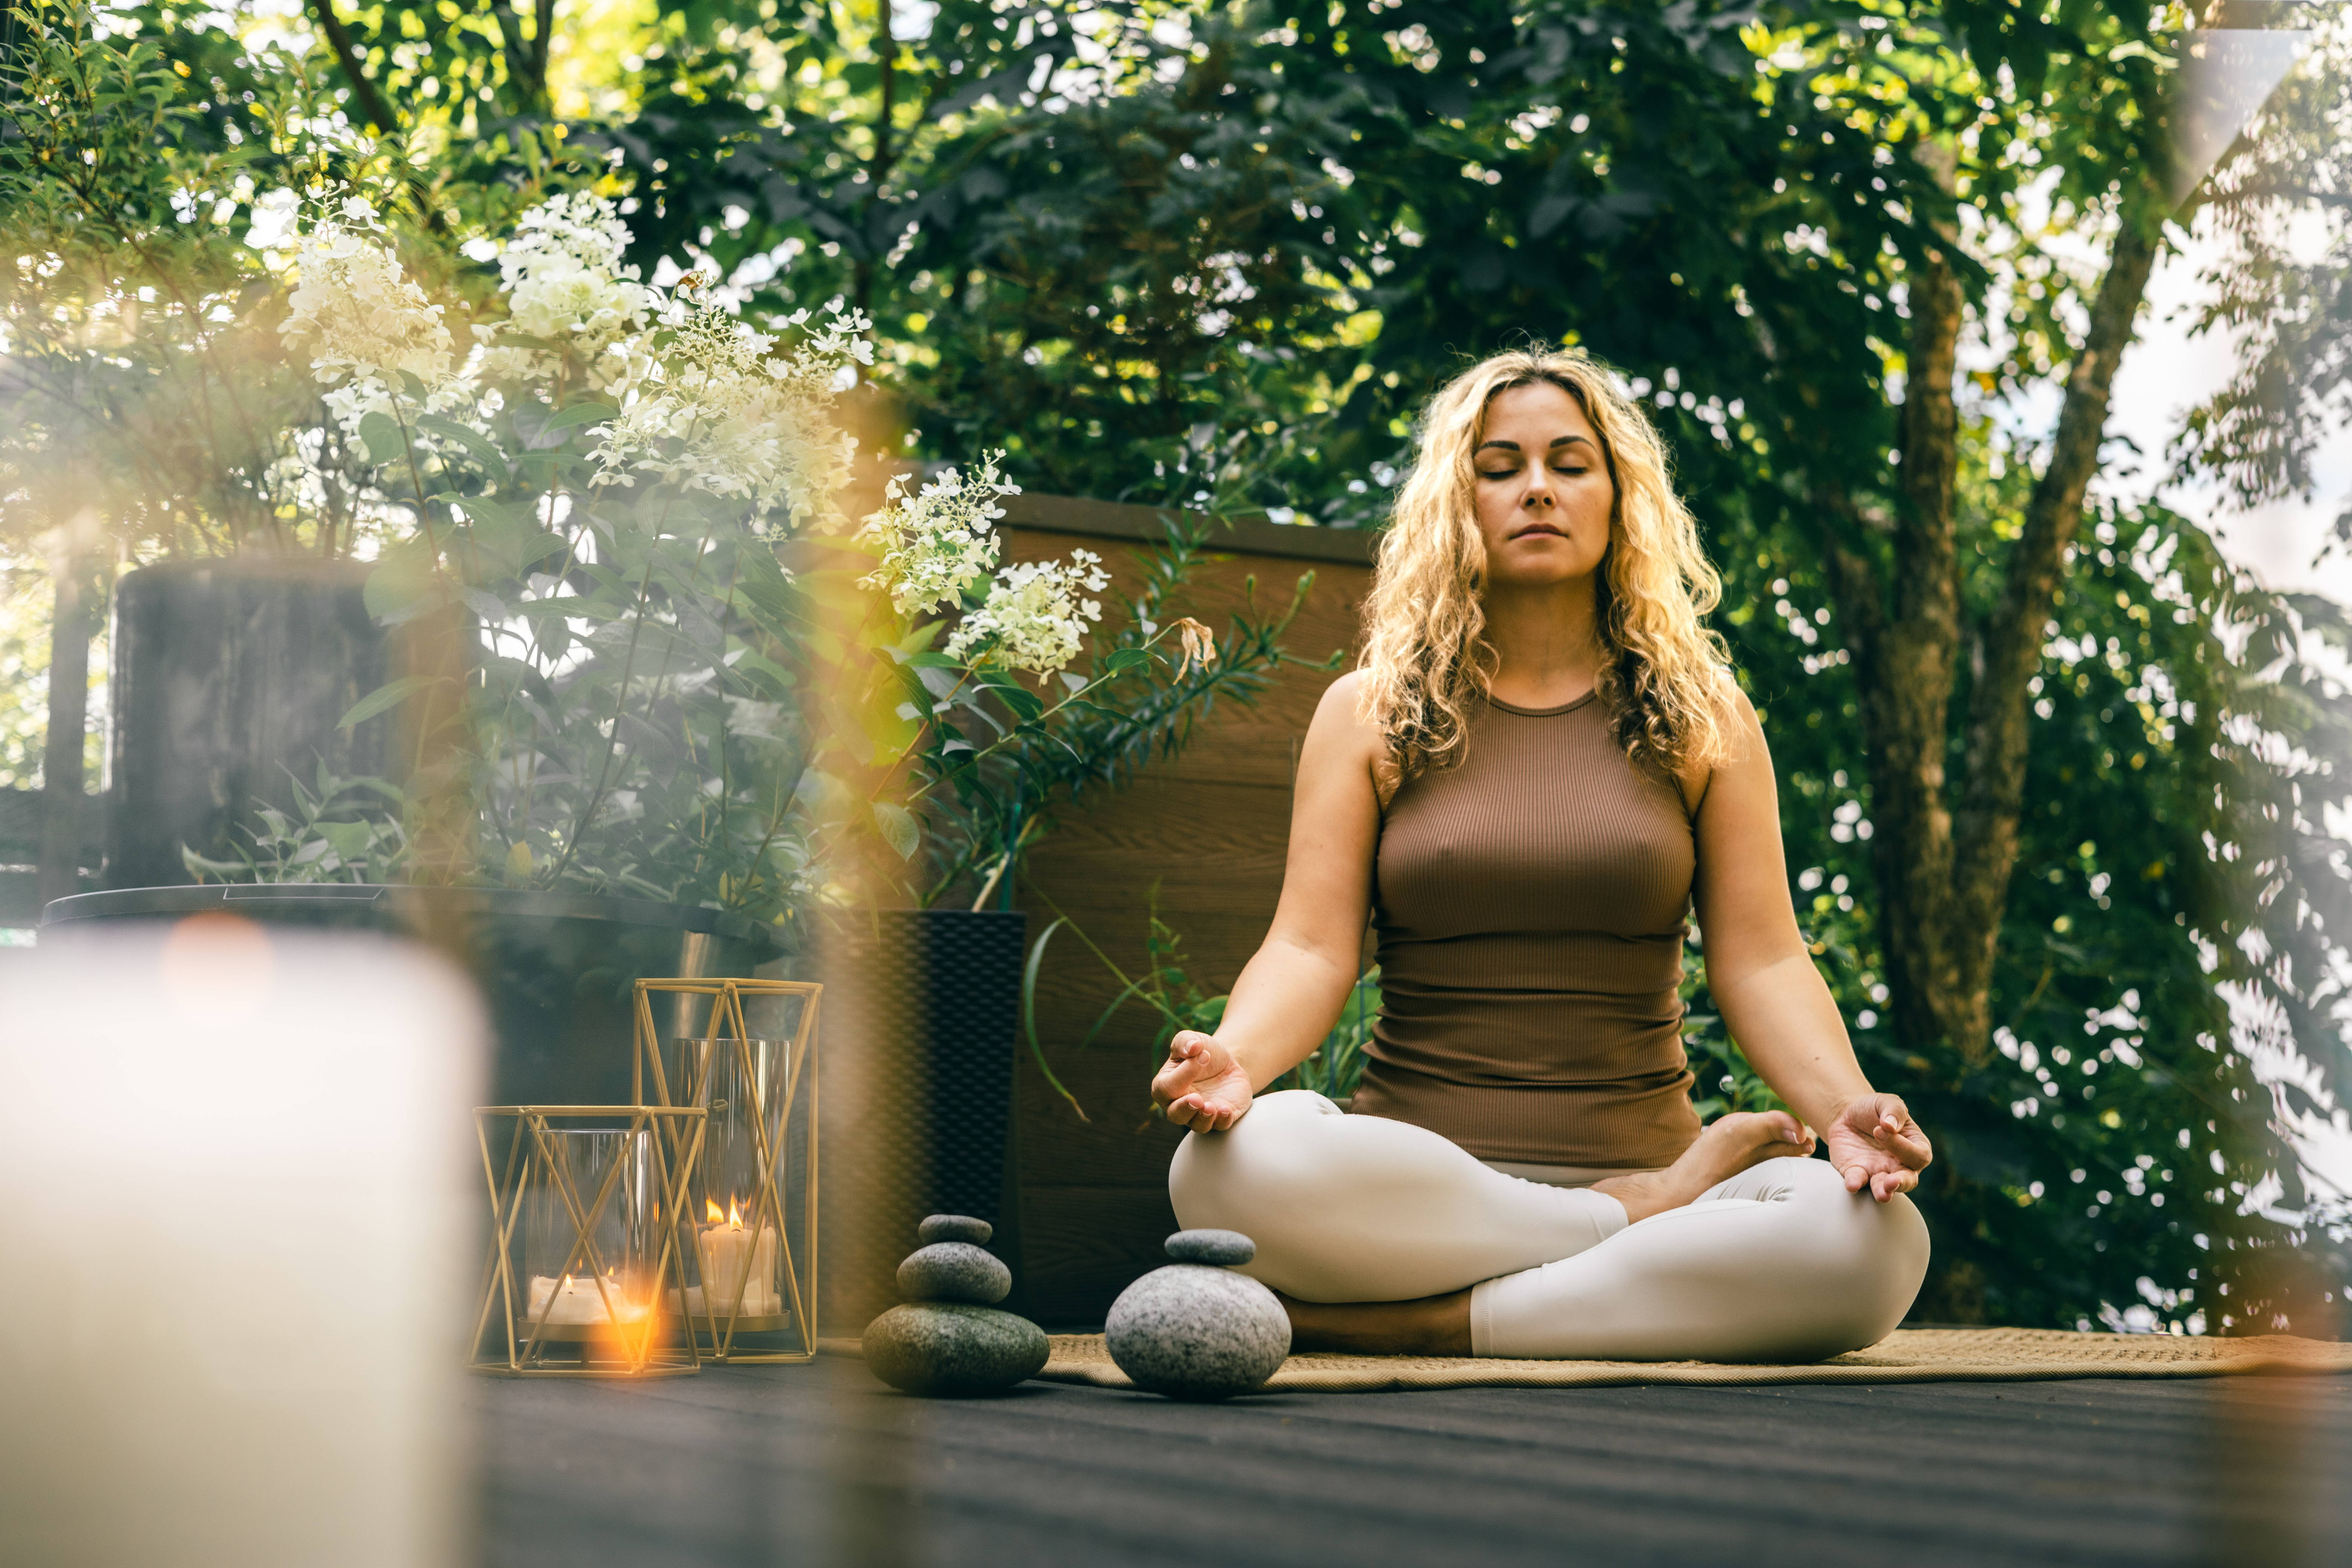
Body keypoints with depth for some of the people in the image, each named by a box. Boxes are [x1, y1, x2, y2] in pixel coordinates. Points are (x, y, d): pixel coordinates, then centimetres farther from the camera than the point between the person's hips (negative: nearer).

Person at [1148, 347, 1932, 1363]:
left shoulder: (1704, 721, 12)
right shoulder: (1368, 714, 11)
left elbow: (1761, 960, 5)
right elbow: (1312, 947, 1)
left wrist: (1844, 1106, -16)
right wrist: (1233, 1056, -23)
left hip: (1643, 1156, 0)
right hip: (1413, 1181, 0)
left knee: (1876, 1238, -31)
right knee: (1236, 1163, -36)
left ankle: (1421, 1325, -22)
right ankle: (1648, 1223, -18)